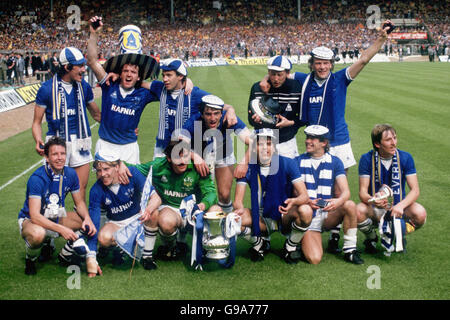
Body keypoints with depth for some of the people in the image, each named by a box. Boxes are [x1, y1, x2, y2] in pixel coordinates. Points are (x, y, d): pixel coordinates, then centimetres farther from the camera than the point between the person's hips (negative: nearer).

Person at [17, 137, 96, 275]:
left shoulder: (70, 174, -8)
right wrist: (61, 229, -41)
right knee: (37, 234, -40)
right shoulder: (37, 178, -26)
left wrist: (87, 218, -18)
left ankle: (49, 243, 8)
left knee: (87, 222, -12)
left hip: (56, 218, 6)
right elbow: (34, 216, -31)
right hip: (30, 220, -6)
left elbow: (79, 202, 4)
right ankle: (30, 259, -3)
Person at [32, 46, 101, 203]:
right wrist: (39, 141, -18)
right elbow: (37, 122, 0)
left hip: (80, 142, 3)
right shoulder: (47, 89, -5)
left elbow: (96, 114, 19)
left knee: (81, 187, 6)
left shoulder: (84, 87, 6)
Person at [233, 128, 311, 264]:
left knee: (305, 212, -33)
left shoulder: (287, 164, -9)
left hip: (285, 217, -1)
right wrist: (239, 209, -33)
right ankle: (260, 244, 5)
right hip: (261, 220, 1)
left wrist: (294, 201, -40)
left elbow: (304, 195, -16)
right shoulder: (247, 167, -5)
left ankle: (290, 246, -2)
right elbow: (237, 201, -8)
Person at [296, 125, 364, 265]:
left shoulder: (334, 161, 6)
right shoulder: (299, 162, 3)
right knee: (314, 258, -23)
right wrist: (307, 202, -26)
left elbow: (346, 191, -4)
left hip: (328, 215, 2)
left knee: (350, 205, -29)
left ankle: (349, 250, -13)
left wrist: (339, 201, -29)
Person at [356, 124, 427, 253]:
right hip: (375, 208, -1)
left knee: (420, 213, -29)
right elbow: (363, 191, -11)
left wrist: (401, 205, -30)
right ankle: (371, 237, 2)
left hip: (399, 205, 1)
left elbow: (415, 190, -9)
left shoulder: (405, 157, -5)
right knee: (359, 211, -34)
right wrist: (372, 200, -36)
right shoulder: (367, 159, -8)